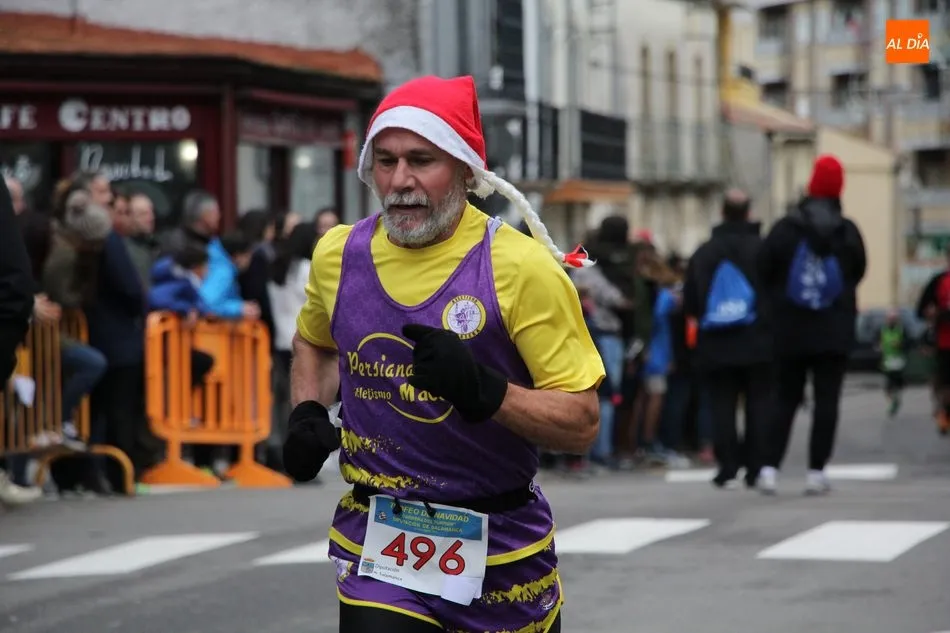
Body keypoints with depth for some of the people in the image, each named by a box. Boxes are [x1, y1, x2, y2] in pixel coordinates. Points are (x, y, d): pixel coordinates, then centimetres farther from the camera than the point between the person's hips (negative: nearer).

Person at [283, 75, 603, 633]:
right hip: (378, 549, 2)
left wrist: (483, 390, -28)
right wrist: (308, 412, 7)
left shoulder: (522, 267, -13)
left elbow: (582, 424, -14)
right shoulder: (338, 254, 1)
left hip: (503, 552, -2)